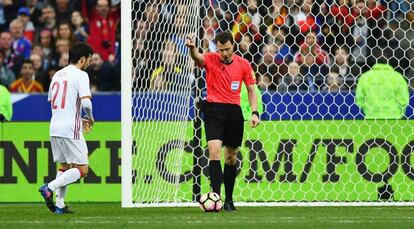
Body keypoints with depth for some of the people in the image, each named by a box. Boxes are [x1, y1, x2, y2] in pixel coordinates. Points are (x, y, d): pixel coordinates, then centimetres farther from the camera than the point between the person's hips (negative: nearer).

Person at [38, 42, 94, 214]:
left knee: (64, 166, 18)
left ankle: (59, 205, 11)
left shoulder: (57, 74, 16)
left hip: (55, 128, 8)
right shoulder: (80, 75, -8)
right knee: (82, 169, -2)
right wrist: (90, 118, 1)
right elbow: (85, 102, -21)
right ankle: (49, 188, -16)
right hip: (70, 130, -8)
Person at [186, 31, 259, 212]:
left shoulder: (243, 64, 4)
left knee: (231, 157, 10)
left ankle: (229, 200, 19)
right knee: (214, 151, -18)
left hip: (234, 112, 3)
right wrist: (192, 48, -48)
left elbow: (251, 90, 10)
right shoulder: (210, 60, -3)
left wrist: (254, 112, -2)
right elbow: (197, 57, -25)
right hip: (214, 110, -3)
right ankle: (215, 196, -22)